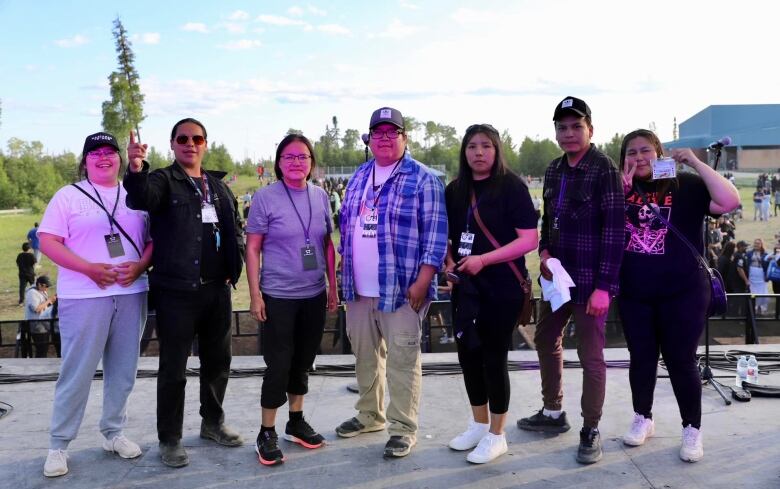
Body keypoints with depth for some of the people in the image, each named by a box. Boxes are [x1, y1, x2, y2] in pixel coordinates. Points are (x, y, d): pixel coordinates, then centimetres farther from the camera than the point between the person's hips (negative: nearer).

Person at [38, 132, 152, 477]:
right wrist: (90, 269, -16)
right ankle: (58, 445, 12)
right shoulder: (68, 196, 2)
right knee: (77, 372, -1)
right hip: (83, 297, -3)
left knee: (122, 370, 10)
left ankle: (113, 433, 24)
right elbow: (48, 242, -5)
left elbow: (154, 238, 11)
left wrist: (140, 266, -10)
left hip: (131, 294, 4)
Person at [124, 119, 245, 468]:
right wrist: (136, 171, -48)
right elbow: (141, 199, -27)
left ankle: (212, 423, 34)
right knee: (173, 368, 2)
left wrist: (233, 270, 8)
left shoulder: (219, 185, 14)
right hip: (176, 291, -5)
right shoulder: (163, 180, -4)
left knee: (218, 361, 16)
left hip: (217, 289, 6)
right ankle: (169, 439, 16)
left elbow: (234, 229, 20)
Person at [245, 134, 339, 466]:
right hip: (278, 296, -4)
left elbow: (328, 245, 10)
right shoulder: (265, 197, -8)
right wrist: (255, 294, -11)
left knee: (303, 362, 15)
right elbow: (252, 248, -7)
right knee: (278, 366, 0)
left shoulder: (320, 196, 4)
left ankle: (296, 422, 32)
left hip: (314, 295, 5)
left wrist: (333, 287, 9)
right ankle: (266, 434, 15)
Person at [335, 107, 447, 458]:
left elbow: (435, 233, -12)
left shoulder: (422, 179, -7)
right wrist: (345, 271, 14)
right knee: (365, 355, 17)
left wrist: (422, 282, -16)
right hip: (358, 289, 7)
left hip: (401, 289, -6)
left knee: (402, 360, 1)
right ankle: (369, 415, 34)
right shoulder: (358, 177, 13)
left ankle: (403, 428, 14)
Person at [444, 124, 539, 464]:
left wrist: (483, 259, -23)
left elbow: (530, 239, -16)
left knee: (494, 358, 2)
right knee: (468, 354, 13)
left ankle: (497, 435, 19)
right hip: (466, 286, 6)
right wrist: (448, 262, -4)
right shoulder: (455, 190, 7)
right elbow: (445, 235, 16)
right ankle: (479, 425, 32)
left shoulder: (512, 187, -9)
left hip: (502, 287, -6)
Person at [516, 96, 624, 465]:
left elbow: (614, 231, -16)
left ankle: (590, 430, 16)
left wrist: (604, 285, -19)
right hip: (557, 274, 8)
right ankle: (553, 413, 35)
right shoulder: (554, 170, 10)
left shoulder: (604, 169, -12)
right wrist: (545, 251, 0)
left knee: (590, 354, 0)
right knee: (545, 340, 17)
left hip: (590, 278, -8)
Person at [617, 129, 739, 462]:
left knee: (681, 361, 3)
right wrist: (621, 188, -11)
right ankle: (643, 419, 31)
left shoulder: (685, 185, -4)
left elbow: (729, 202, -17)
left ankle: (692, 430, 19)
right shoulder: (621, 190, 7)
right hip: (633, 294, 3)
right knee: (641, 358, 13)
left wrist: (696, 162, -18)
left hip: (682, 292, -3)